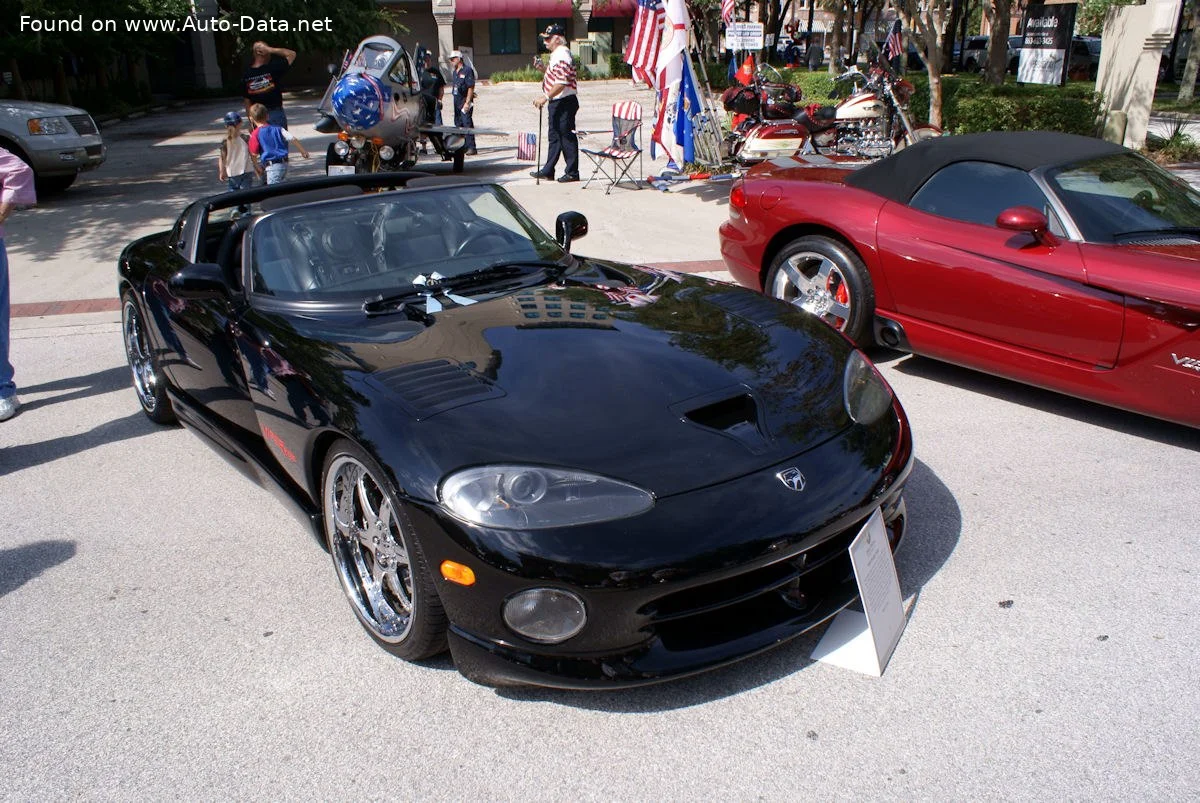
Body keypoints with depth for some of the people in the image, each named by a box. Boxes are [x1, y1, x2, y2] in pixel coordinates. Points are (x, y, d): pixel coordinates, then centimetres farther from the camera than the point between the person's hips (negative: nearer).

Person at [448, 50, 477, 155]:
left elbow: (471, 87, -14)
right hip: (456, 101, 9)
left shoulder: (467, 70, -10)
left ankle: (471, 147, -9)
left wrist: (467, 102, -18)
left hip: (465, 101, -9)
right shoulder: (454, 72, 15)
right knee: (458, 123, 11)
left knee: (467, 123, -11)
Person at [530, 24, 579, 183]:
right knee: (554, 136, 14)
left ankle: (572, 172, 3)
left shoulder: (562, 55, -17)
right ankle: (548, 170, 20)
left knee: (567, 136, -4)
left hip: (564, 102, -11)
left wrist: (545, 97, -26)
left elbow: (561, 83, -26)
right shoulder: (557, 54, 16)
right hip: (557, 102, 11)